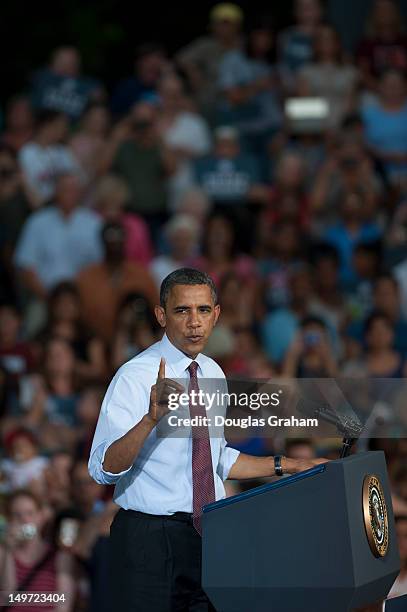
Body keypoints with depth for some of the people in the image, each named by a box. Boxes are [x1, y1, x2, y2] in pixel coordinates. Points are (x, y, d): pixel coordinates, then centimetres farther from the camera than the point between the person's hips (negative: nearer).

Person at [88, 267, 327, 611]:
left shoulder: (212, 373, 10)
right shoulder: (135, 377, -14)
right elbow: (103, 469, -26)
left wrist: (287, 466, 16)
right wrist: (152, 418, -39)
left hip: (208, 535, 7)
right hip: (149, 540, -7)